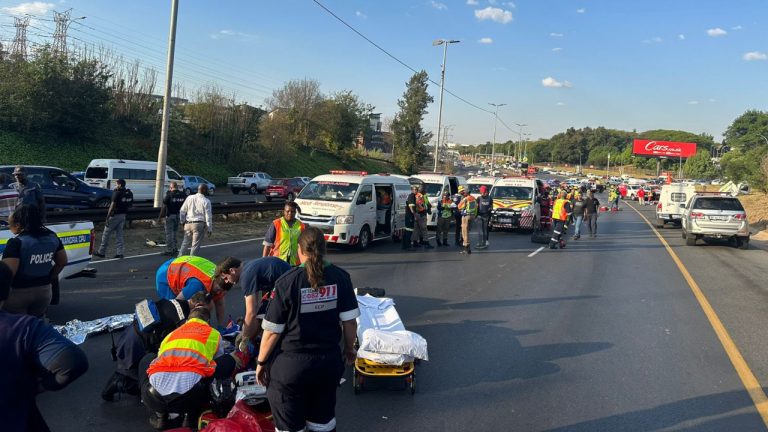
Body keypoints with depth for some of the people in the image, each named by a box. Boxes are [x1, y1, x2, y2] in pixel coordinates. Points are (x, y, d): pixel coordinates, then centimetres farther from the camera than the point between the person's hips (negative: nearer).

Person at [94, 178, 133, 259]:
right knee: (119, 234, 11)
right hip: (123, 215, 7)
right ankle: (120, 253, 6)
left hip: (115, 215, -7)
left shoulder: (117, 193, -16)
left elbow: (112, 205, -19)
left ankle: (101, 252, 12)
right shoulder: (129, 193, 6)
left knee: (106, 234, 5)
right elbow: (130, 205, 13)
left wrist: (107, 217, -16)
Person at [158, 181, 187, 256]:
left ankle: (169, 250, 4)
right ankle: (174, 249, 22)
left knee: (169, 233, 2)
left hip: (170, 216, -5)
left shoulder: (169, 195, -11)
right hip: (178, 216, 5)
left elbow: (164, 207, -12)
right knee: (174, 232, 19)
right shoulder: (183, 195, 2)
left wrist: (159, 217, -6)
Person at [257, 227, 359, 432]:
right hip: (329, 361, 3)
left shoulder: (287, 282, -15)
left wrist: (261, 362, 2)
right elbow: (349, 321, -2)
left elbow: (272, 331, -12)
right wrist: (349, 348, 16)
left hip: (291, 364, -3)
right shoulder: (340, 277, -6)